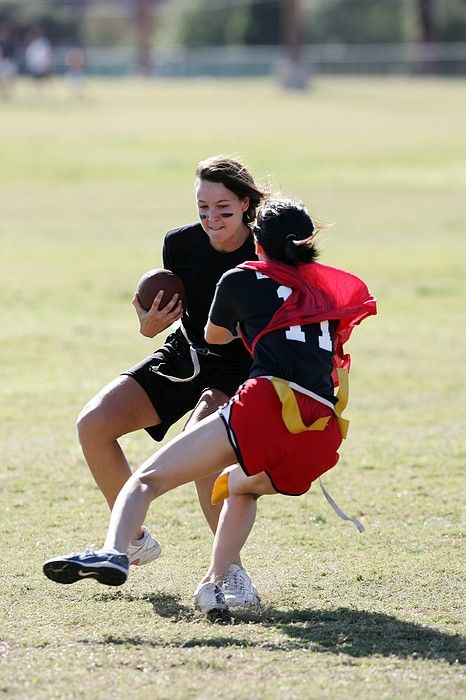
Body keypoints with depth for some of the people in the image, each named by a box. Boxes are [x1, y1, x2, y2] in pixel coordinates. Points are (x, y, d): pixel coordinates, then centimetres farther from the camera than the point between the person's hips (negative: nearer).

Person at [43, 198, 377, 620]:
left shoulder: (243, 279, 18)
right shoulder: (329, 288, 29)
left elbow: (214, 336, 37)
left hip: (268, 406, -5)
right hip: (322, 437, 5)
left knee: (147, 479, -3)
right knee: (240, 485, 34)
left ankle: (113, 552, -33)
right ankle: (215, 585, 13)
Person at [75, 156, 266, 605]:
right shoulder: (180, 244, -9)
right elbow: (155, 325, 2)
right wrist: (150, 322, -22)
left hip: (239, 371, -5)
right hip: (182, 359, 5)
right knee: (93, 425, -11)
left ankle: (230, 568, -25)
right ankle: (135, 539, 8)